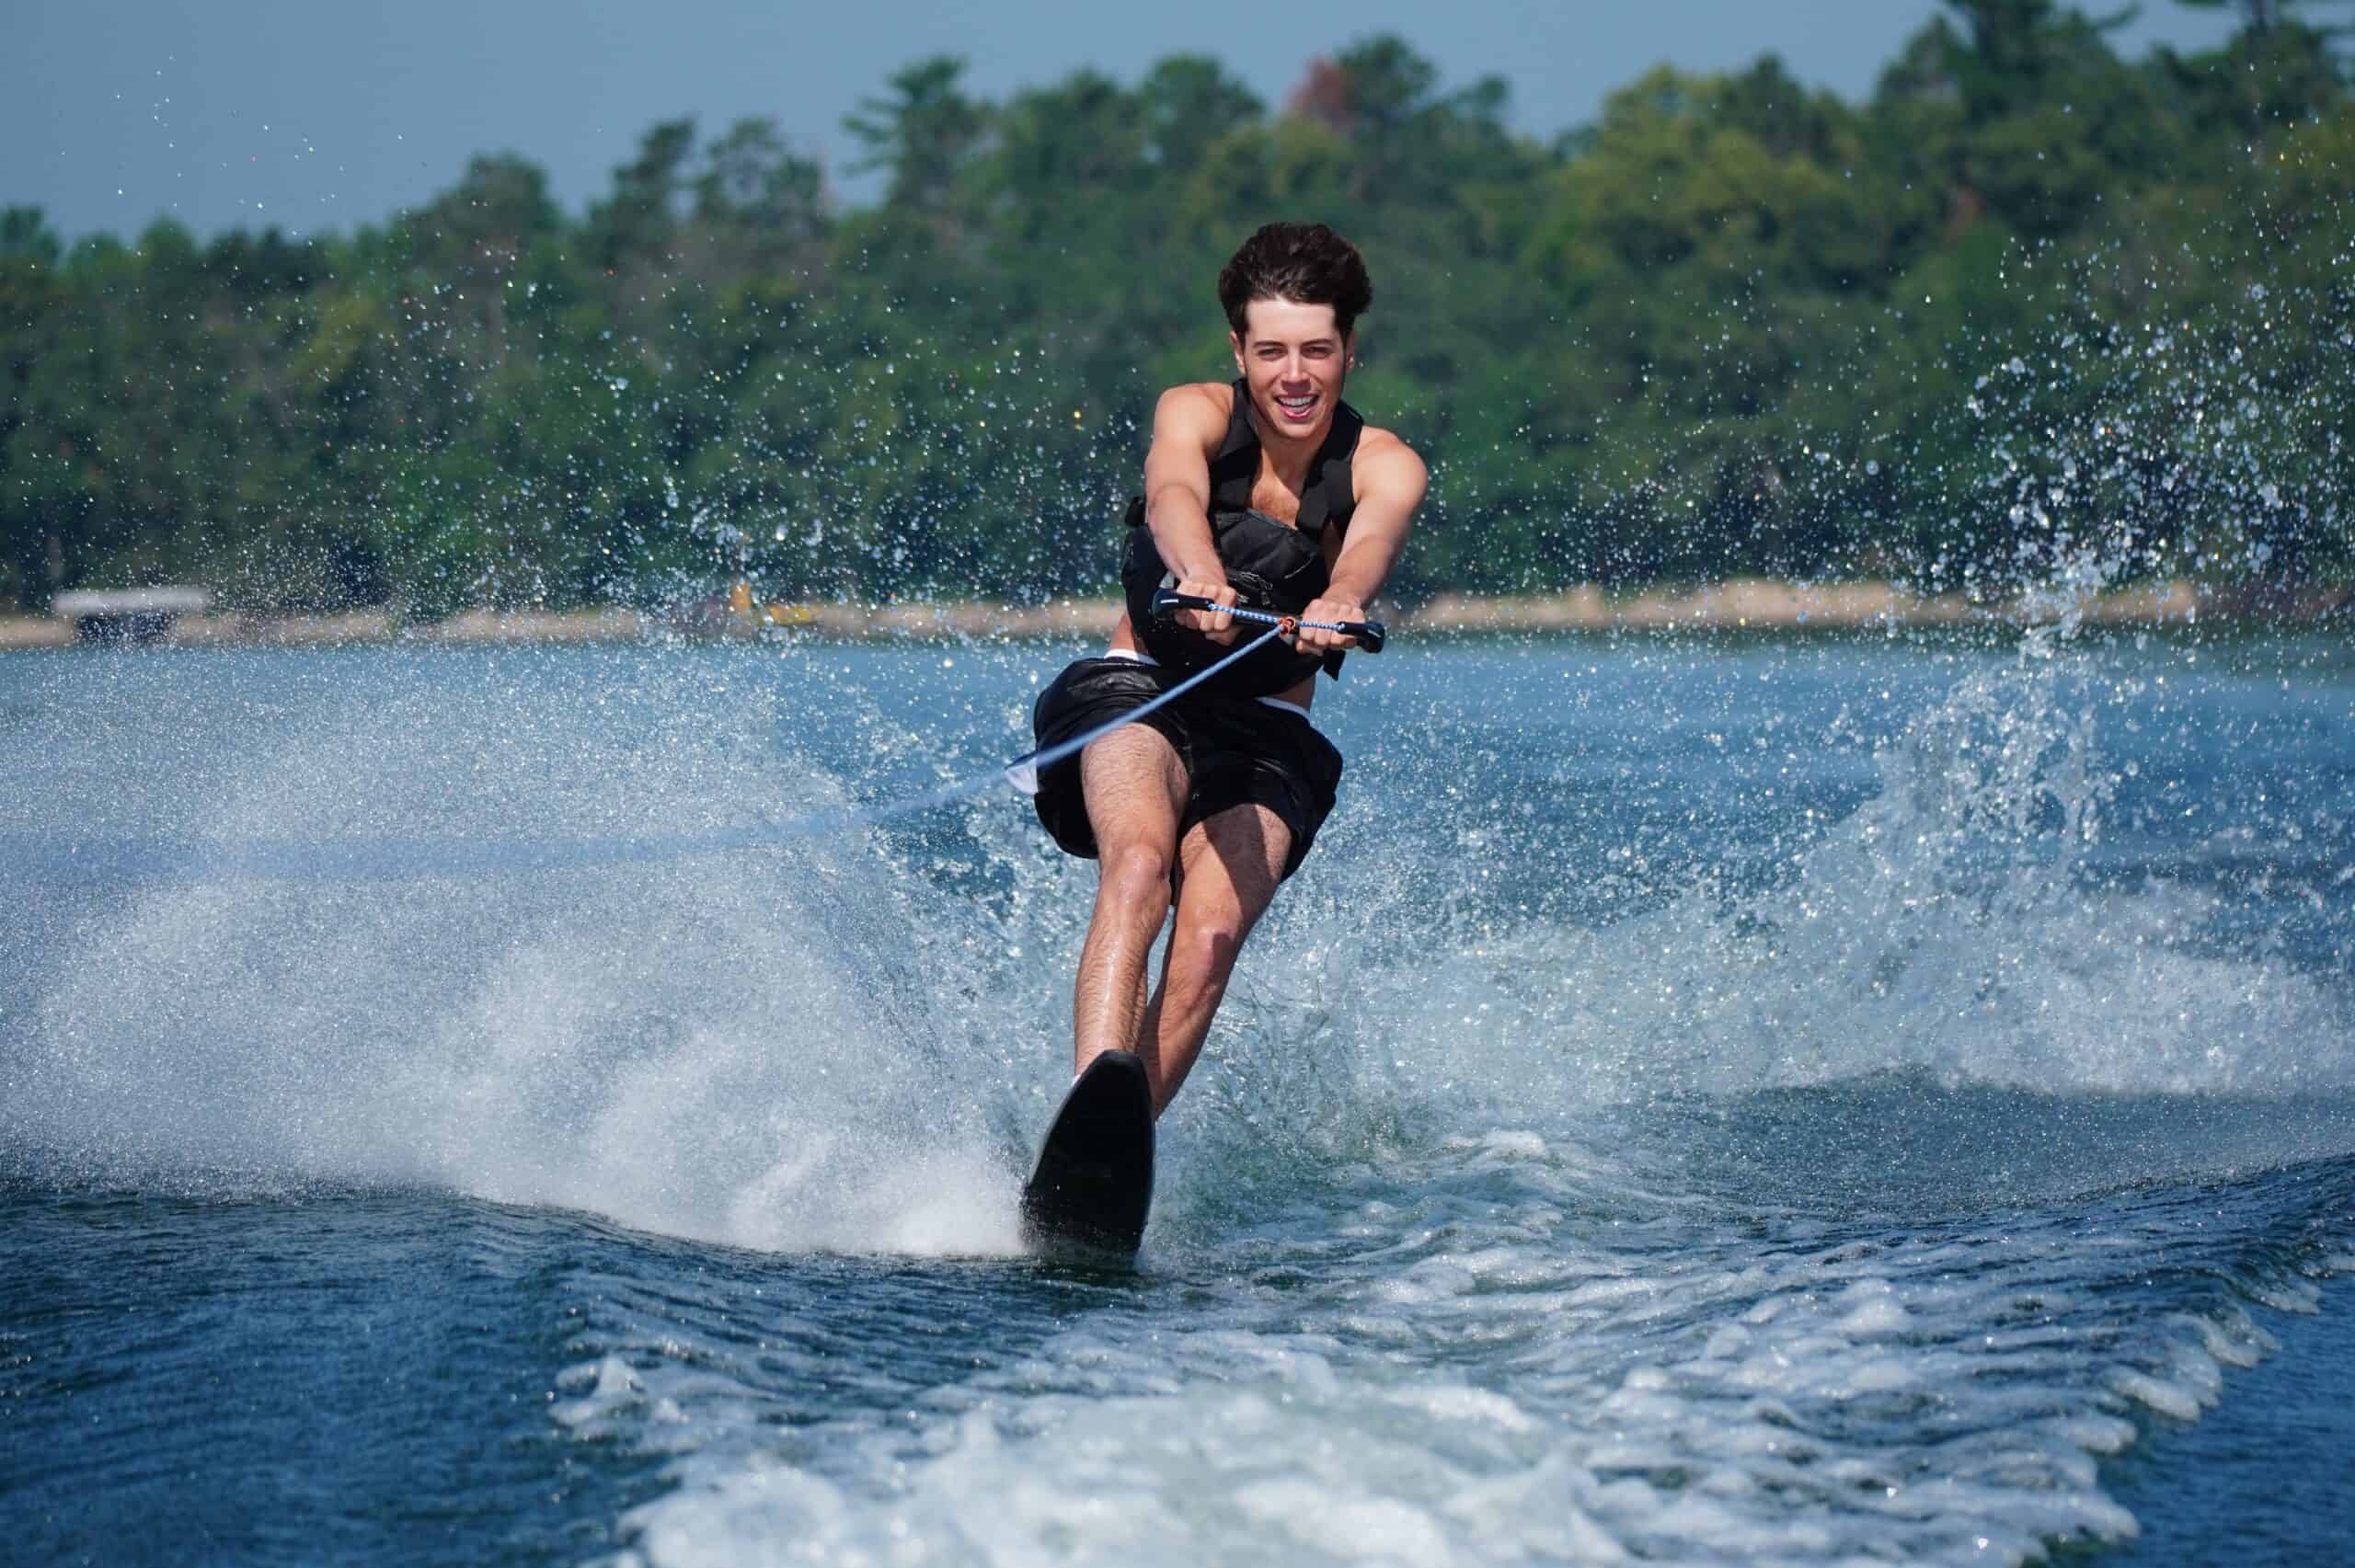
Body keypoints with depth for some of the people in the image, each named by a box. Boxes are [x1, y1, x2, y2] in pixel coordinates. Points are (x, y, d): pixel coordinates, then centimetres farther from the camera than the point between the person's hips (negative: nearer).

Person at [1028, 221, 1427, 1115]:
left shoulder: (1384, 468, -4)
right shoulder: (1198, 414, -6)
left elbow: (1370, 547, -28)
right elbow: (1172, 493, -30)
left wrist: (1339, 601, -53)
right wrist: (1199, 573, -54)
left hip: (1265, 738, 2)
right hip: (1138, 700, -2)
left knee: (1212, 936, -25)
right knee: (1139, 865, -33)